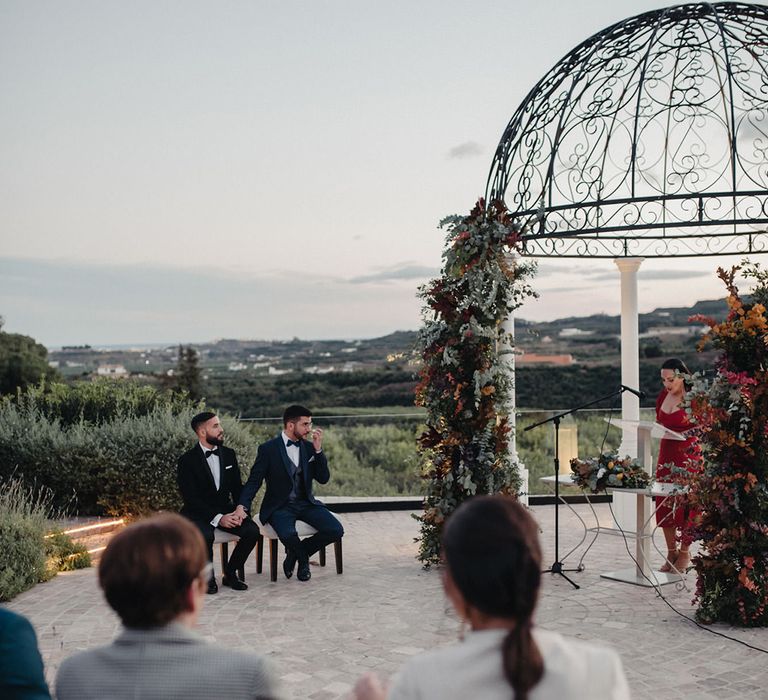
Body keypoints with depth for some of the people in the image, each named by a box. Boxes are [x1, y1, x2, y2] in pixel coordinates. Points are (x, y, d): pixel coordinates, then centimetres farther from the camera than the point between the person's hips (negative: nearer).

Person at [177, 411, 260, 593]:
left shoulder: (228, 454, 9)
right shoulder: (187, 460, -8)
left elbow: (238, 488, 10)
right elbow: (190, 498, -14)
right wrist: (218, 518, -24)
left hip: (225, 510, 5)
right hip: (198, 513, -5)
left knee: (252, 530, -21)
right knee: (205, 535, -36)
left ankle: (230, 573, -1)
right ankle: (207, 576, -9)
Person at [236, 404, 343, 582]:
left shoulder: (309, 447, 8)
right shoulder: (268, 449, -5)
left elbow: (323, 479, 2)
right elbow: (254, 481, -8)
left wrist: (318, 449, -10)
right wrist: (242, 506, -25)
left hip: (306, 503, 5)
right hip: (279, 506, -4)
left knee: (335, 530, -18)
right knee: (288, 534, -36)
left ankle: (296, 553, 8)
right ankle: (303, 558, 2)